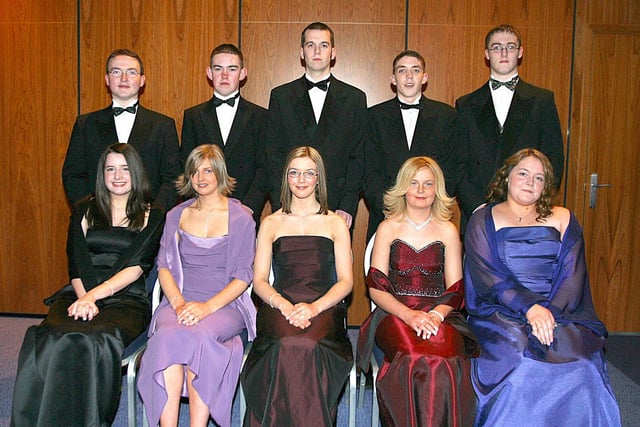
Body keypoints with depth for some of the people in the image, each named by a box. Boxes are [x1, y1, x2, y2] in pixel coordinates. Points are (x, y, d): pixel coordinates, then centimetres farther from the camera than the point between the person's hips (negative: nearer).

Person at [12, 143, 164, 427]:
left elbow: (136, 267, -3)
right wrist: (84, 299, -13)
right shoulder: (85, 211, 19)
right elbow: (76, 264, 8)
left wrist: (94, 295, -17)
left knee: (96, 342, -37)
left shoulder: (152, 217, 11)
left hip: (126, 299, -2)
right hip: (80, 294, 3)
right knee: (46, 340, -32)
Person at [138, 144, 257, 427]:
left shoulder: (240, 218, 5)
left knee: (198, 335, -34)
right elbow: (164, 266, 10)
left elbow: (243, 276, -1)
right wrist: (178, 303, -10)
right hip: (180, 301, 2)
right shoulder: (177, 215, 16)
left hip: (225, 304, -2)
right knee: (168, 335, -31)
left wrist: (208, 306, -16)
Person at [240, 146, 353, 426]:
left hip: (324, 306, 0)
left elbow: (345, 281, 7)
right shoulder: (271, 224, 18)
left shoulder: (335, 224, 15)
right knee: (288, 345, -34)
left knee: (308, 345, -35)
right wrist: (284, 305, -11)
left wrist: (314, 307, -13)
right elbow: (259, 281, 10)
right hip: (278, 306, 1)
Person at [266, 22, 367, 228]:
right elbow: (274, 155, 5)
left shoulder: (355, 98, 8)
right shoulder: (281, 96, 9)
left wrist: (348, 207, -5)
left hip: (337, 210, 0)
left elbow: (358, 157, 5)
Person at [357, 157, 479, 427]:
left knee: (446, 357, -33)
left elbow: (455, 290, 9)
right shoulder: (388, 228, 10)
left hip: (440, 315, 1)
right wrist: (409, 315, -14)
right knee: (413, 358, -34)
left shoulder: (448, 231, 13)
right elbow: (376, 288, 3)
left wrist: (436, 314, -13)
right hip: (395, 313, -1)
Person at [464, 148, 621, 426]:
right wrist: (530, 308, -18)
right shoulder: (483, 221, 10)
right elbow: (487, 276, -4)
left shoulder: (562, 219, 17)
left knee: (580, 369, -27)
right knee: (520, 365, -31)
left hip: (560, 312, 2)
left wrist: (550, 312, -15)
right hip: (500, 312, -2)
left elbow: (573, 274, 4)